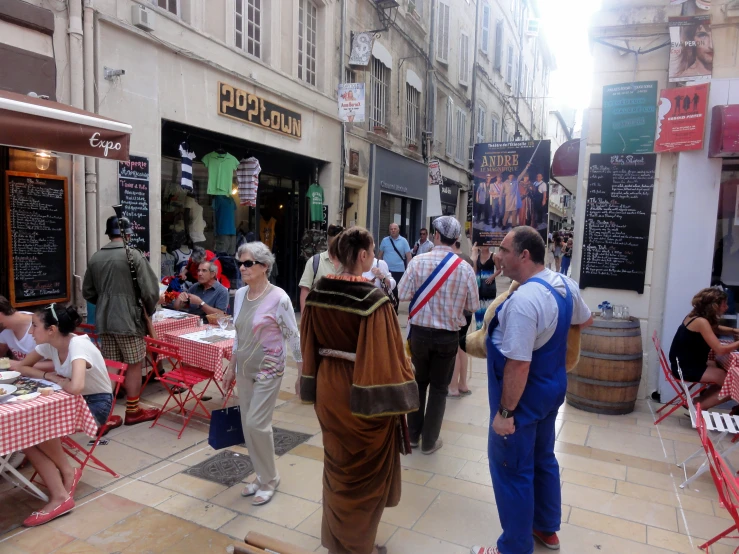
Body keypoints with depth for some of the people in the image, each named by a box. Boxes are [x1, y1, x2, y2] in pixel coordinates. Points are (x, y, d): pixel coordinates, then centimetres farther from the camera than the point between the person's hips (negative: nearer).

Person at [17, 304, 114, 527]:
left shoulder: (79, 345, -28)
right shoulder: (49, 345, -4)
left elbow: (75, 387, -41)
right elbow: (22, 367, 10)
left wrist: (58, 381, -17)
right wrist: (50, 376, -9)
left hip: (96, 403, -8)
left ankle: (68, 471, -2)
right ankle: (60, 496, -14)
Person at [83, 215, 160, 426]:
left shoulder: (95, 258, 6)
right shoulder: (133, 255, -12)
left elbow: (88, 293, 13)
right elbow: (150, 290, -13)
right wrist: (149, 310, 5)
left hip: (104, 321, 5)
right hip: (129, 319, -5)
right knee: (134, 366, 7)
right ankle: (133, 412, 16)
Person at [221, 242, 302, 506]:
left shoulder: (278, 298, -17)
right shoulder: (240, 294, 2)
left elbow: (294, 338, -12)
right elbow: (238, 336, 13)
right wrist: (231, 367, 15)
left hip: (268, 371, -6)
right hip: (244, 370, 7)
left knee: (256, 424, -7)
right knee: (248, 425, 11)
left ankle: (270, 479, 15)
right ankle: (262, 476, 29)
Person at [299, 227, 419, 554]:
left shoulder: (317, 293, -4)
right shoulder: (373, 299, -23)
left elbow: (309, 346, 3)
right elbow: (386, 354, -22)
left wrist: (317, 384, 13)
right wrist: (395, 396, -9)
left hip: (328, 388, 6)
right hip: (363, 395, -6)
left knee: (337, 465, 24)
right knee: (365, 470, 15)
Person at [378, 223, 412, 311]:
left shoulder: (403, 241, -2)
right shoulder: (385, 240, 2)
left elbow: (408, 256, -2)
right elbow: (380, 254, 10)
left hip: (399, 270, -1)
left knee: (396, 290, 9)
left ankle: (394, 310, 22)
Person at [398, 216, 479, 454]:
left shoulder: (418, 261, -12)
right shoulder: (465, 268, -10)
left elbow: (402, 294, -10)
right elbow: (473, 306, -3)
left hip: (420, 332, 0)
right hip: (449, 336, 0)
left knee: (418, 382, 19)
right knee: (439, 388, 14)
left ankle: (413, 435, 32)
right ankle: (429, 441, 25)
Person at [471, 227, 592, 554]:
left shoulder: (523, 299, -31)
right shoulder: (565, 284, -2)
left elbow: (518, 365, -30)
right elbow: (585, 320, 17)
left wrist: (505, 411, -22)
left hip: (524, 397, -9)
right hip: (551, 388, 9)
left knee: (512, 470, 7)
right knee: (543, 459, 25)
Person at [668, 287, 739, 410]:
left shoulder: (695, 316, 6)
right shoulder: (701, 322, -21)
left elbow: (715, 329, 26)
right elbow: (720, 350, -24)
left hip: (684, 363, 9)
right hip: (686, 369, -9)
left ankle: (701, 400, 13)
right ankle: (698, 405, 5)